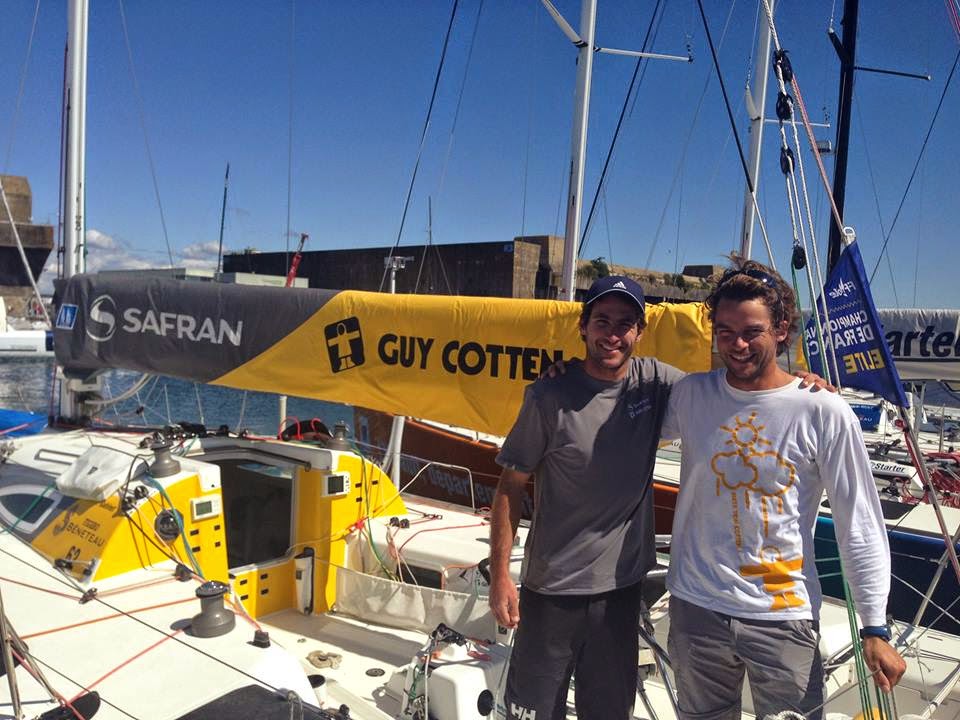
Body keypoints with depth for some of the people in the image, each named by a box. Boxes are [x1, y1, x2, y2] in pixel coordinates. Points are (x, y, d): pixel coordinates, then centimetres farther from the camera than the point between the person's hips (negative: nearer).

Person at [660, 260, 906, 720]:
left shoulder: (824, 413, -10)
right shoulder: (690, 395, -3)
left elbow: (861, 527, -5)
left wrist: (875, 629, -5)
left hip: (784, 617, -2)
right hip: (696, 609, 3)